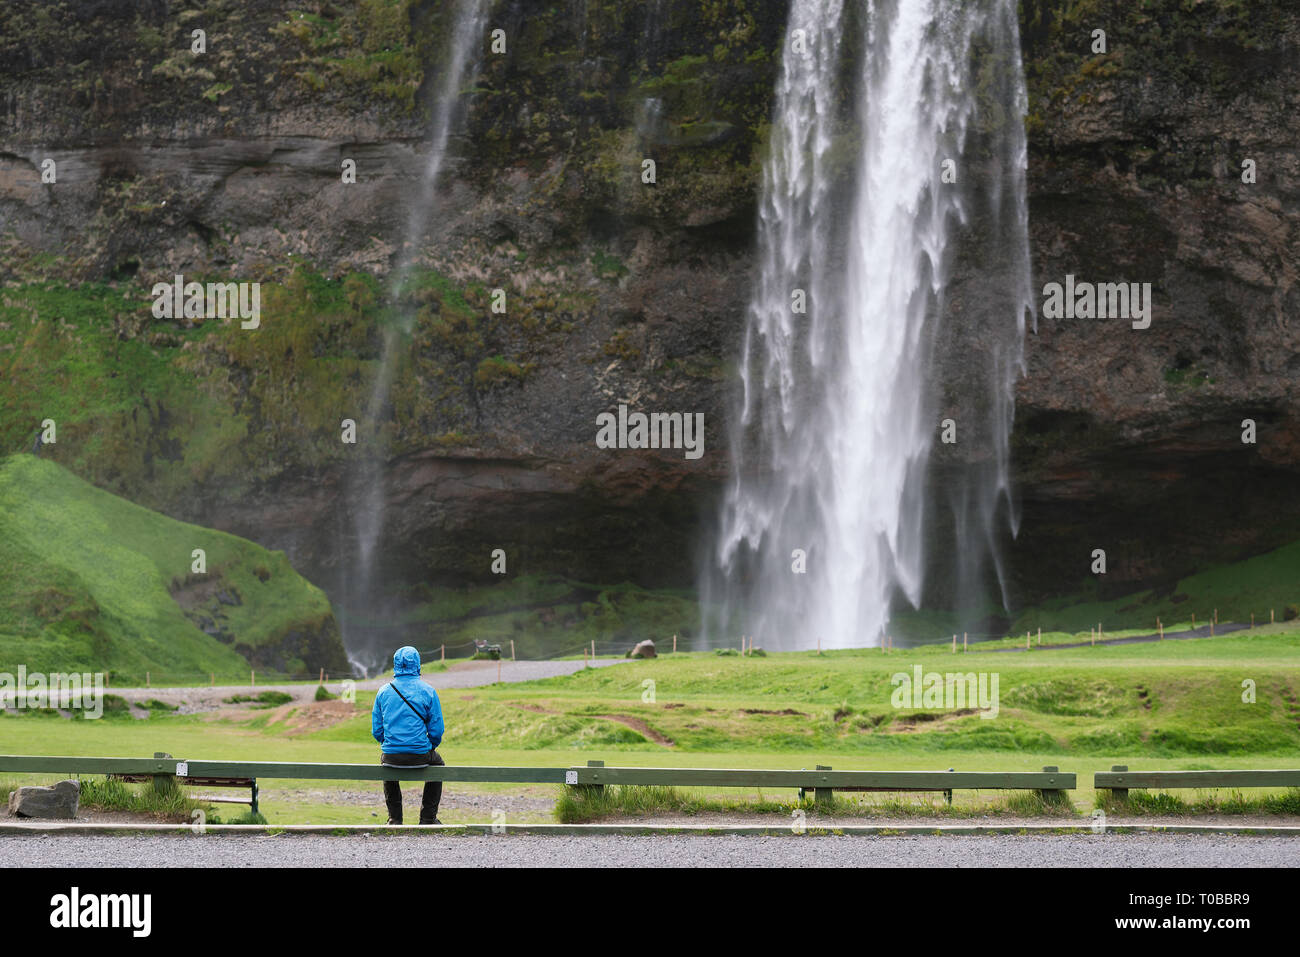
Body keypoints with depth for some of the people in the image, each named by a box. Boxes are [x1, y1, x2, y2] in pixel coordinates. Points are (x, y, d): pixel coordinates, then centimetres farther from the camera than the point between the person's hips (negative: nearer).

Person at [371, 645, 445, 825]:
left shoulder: (384, 691, 2)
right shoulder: (427, 691, -4)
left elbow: (377, 730, 5)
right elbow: (436, 731, -4)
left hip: (391, 755, 2)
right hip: (420, 756, -2)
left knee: (386, 764, 38)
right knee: (438, 764, 32)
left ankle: (394, 818, 34)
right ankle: (428, 818, 29)